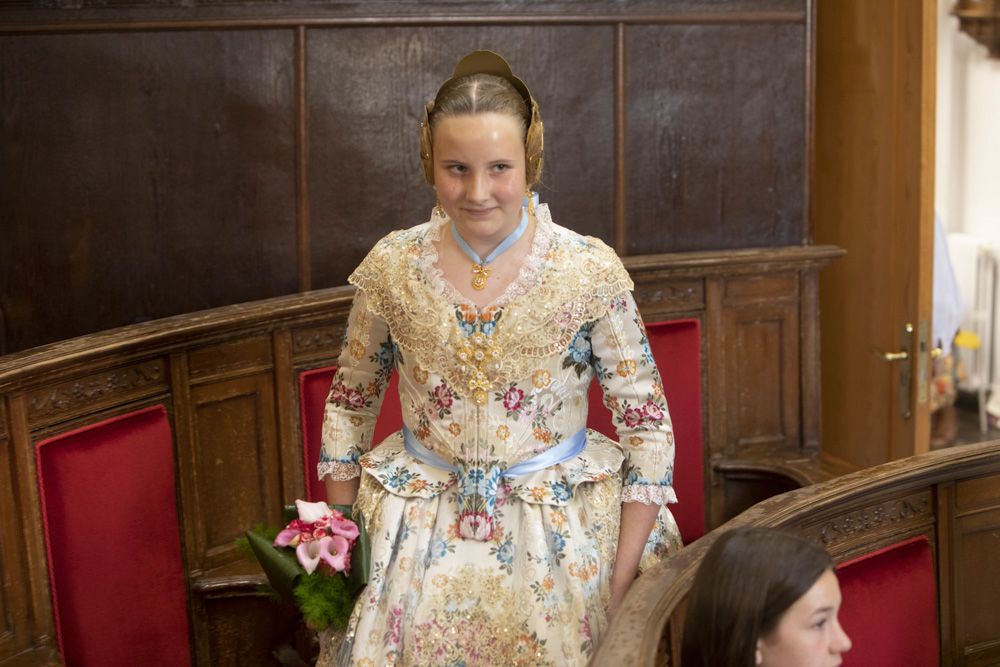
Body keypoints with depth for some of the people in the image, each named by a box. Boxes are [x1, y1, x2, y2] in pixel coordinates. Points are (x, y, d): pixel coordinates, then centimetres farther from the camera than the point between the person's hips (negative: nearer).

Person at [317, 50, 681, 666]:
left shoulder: (592, 271, -12)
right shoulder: (391, 267, -7)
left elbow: (648, 427, -8)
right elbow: (350, 406, 5)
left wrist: (622, 584, -11)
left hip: (562, 537, -1)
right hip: (418, 543, 2)